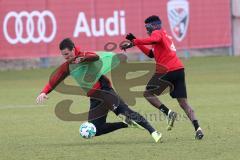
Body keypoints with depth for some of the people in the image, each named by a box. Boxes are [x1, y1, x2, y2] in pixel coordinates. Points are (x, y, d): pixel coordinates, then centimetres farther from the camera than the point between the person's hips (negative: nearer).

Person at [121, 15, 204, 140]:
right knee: (183, 102, 5)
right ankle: (197, 128, -10)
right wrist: (136, 42, 26)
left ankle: (168, 113, -11)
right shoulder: (165, 35, 28)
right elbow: (151, 54, 31)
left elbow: (151, 40, -25)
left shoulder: (157, 33, 1)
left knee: (148, 93, 6)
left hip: (166, 70, -8)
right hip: (179, 69, 8)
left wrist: (132, 43, -22)